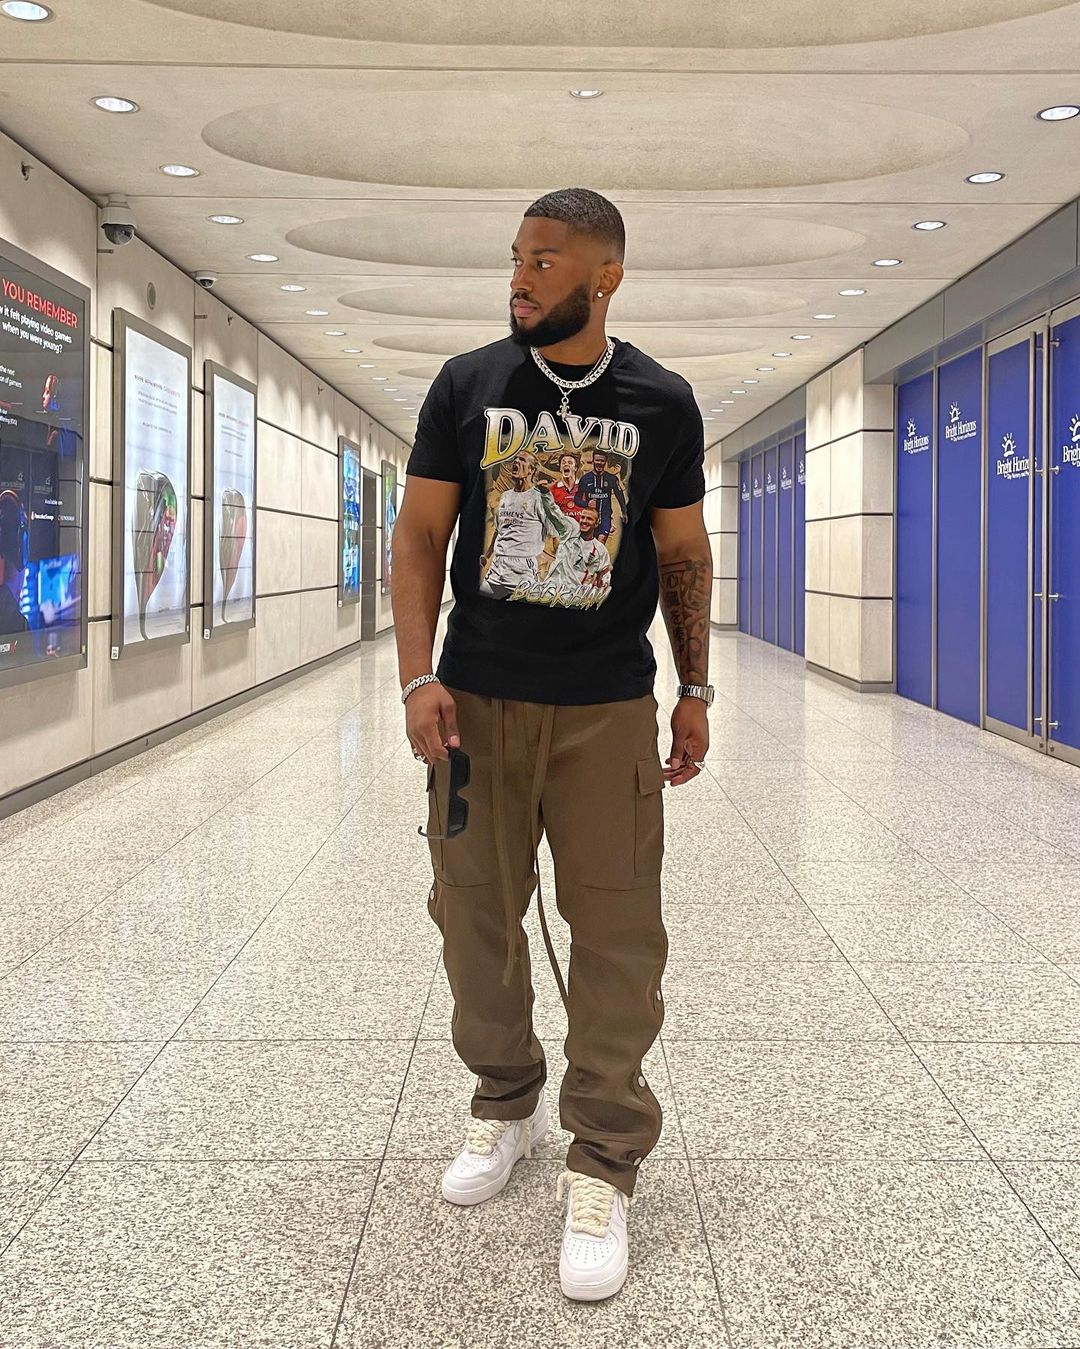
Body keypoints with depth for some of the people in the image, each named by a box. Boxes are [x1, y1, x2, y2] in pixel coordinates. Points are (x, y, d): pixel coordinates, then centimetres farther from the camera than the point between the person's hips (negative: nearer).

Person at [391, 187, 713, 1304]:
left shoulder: (660, 403, 3)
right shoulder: (466, 385, 3)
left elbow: (684, 555, 9)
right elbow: (420, 537, 3)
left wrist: (695, 689, 6)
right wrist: (418, 675, -7)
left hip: (608, 709, -1)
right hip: (477, 700, 1)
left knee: (617, 936, 0)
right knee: (476, 916, 10)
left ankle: (602, 1165, 14)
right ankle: (504, 1104, 33)